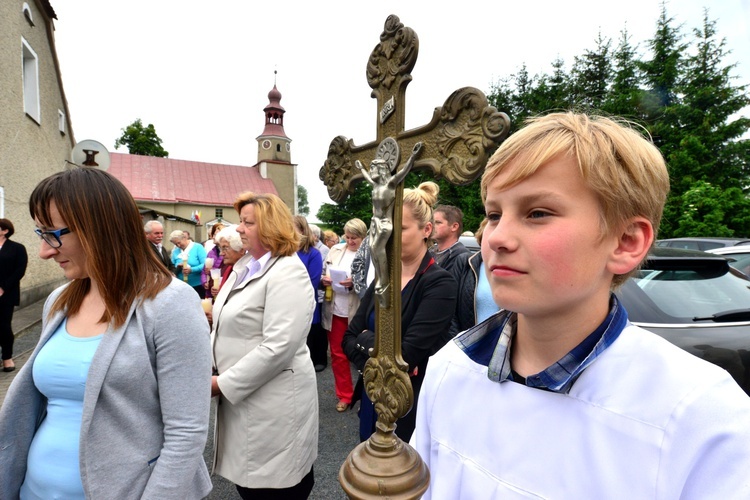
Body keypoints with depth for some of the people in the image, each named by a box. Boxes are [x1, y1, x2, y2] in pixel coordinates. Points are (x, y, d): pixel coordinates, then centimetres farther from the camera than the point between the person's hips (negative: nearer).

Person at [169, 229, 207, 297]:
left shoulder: (198, 247, -4)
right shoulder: (175, 251, 10)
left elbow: (205, 265, -13)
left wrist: (191, 270, -25)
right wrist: (177, 268, -9)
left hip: (198, 285, -4)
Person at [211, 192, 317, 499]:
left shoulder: (287, 273, -19)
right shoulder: (245, 265, 9)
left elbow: (278, 347, -26)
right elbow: (229, 326, 15)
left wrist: (223, 384, -18)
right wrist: (210, 366, 2)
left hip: (272, 401, -8)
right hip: (240, 394, 8)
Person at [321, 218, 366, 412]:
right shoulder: (335, 250, 6)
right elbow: (322, 274, 10)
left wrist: (354, 283, -29)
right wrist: (324, 280, -12)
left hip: (357, 313, -4)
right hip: (335, 310, 4)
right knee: (337, 354, 12)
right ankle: (345, 395, 29)